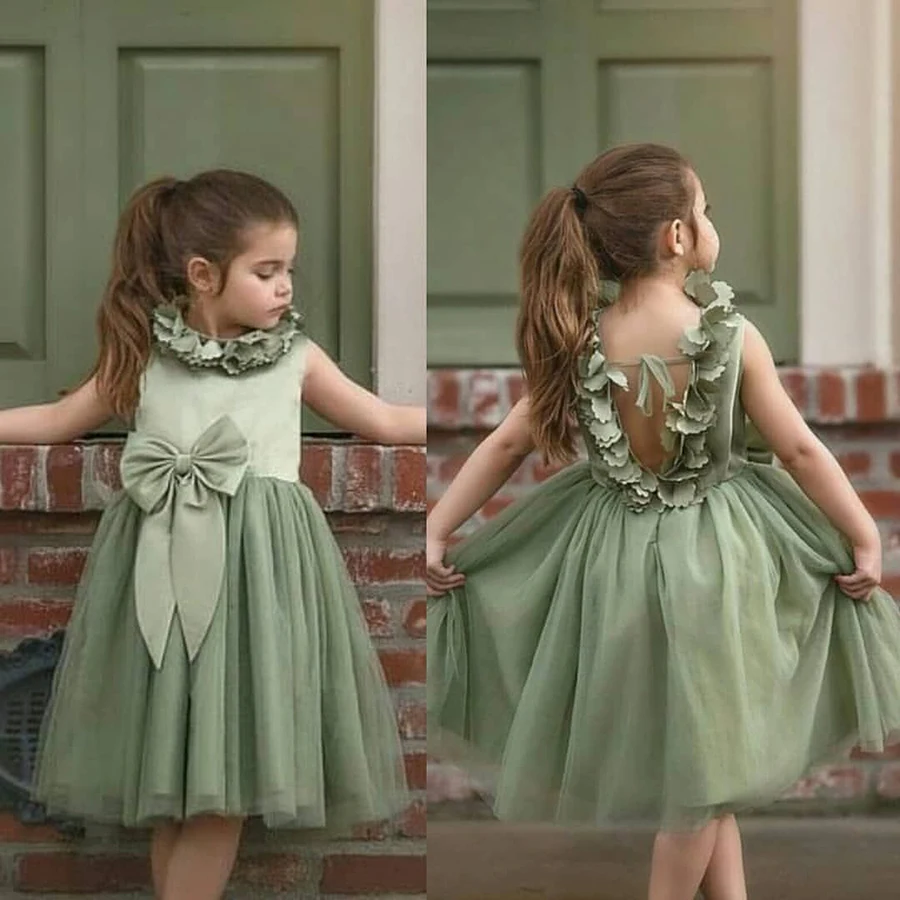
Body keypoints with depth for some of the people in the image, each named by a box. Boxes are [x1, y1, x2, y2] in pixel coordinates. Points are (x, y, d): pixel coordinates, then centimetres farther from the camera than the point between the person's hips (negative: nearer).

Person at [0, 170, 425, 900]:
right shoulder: (144, 356, 4)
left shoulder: (296, 358, 5)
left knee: (223, 782, -1)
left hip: (256, 569, 0)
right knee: (170, 777, 6)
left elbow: (387, 422, 13)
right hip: (167, 572, 0)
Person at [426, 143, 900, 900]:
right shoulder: (732, 337, -16)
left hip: (615, 553, 4)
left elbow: (509, 444, -3)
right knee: (703, 754, 11)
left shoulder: (581, 338, -8)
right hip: (710, 557, -4)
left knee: (704, 743, 20)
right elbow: (801, 451, -10)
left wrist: (438, 529, 6)